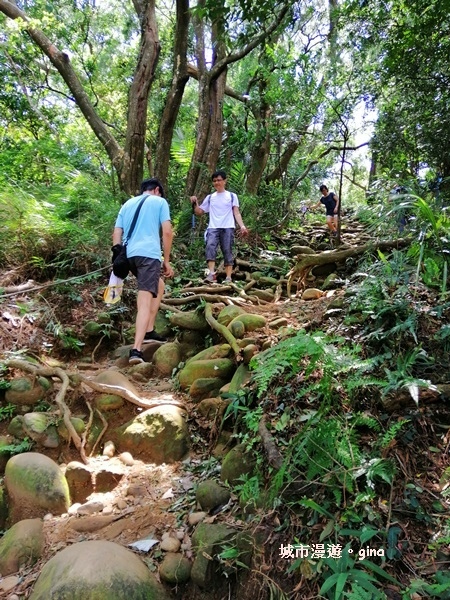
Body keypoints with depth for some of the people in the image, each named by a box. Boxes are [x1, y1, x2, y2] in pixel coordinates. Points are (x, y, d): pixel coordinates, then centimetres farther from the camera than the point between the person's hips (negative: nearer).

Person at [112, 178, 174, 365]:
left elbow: (116, 233, 18)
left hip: (128, 255, 6)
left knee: (159, 286, 26)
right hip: (149, 254, -6)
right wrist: (167, 261, 6)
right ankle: (136, 349, -25)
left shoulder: (127, 204, 26)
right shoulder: (160, 201, 13)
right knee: (145, 302, -13)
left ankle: (149, 331, 21)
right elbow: (167, 232, 2)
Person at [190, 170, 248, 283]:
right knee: (210, 246, -22)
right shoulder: (210, 197, 18)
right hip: (213, 228, 1)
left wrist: (242, 226, -10)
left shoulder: (232, 196, 12)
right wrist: (194, 204, 0)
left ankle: (228, 278, -1)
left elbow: (236, 213, 4)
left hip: (228, 228, -1)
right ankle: (211, 274, -31)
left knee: (227, 251, -2)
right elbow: (199, 211, 19)